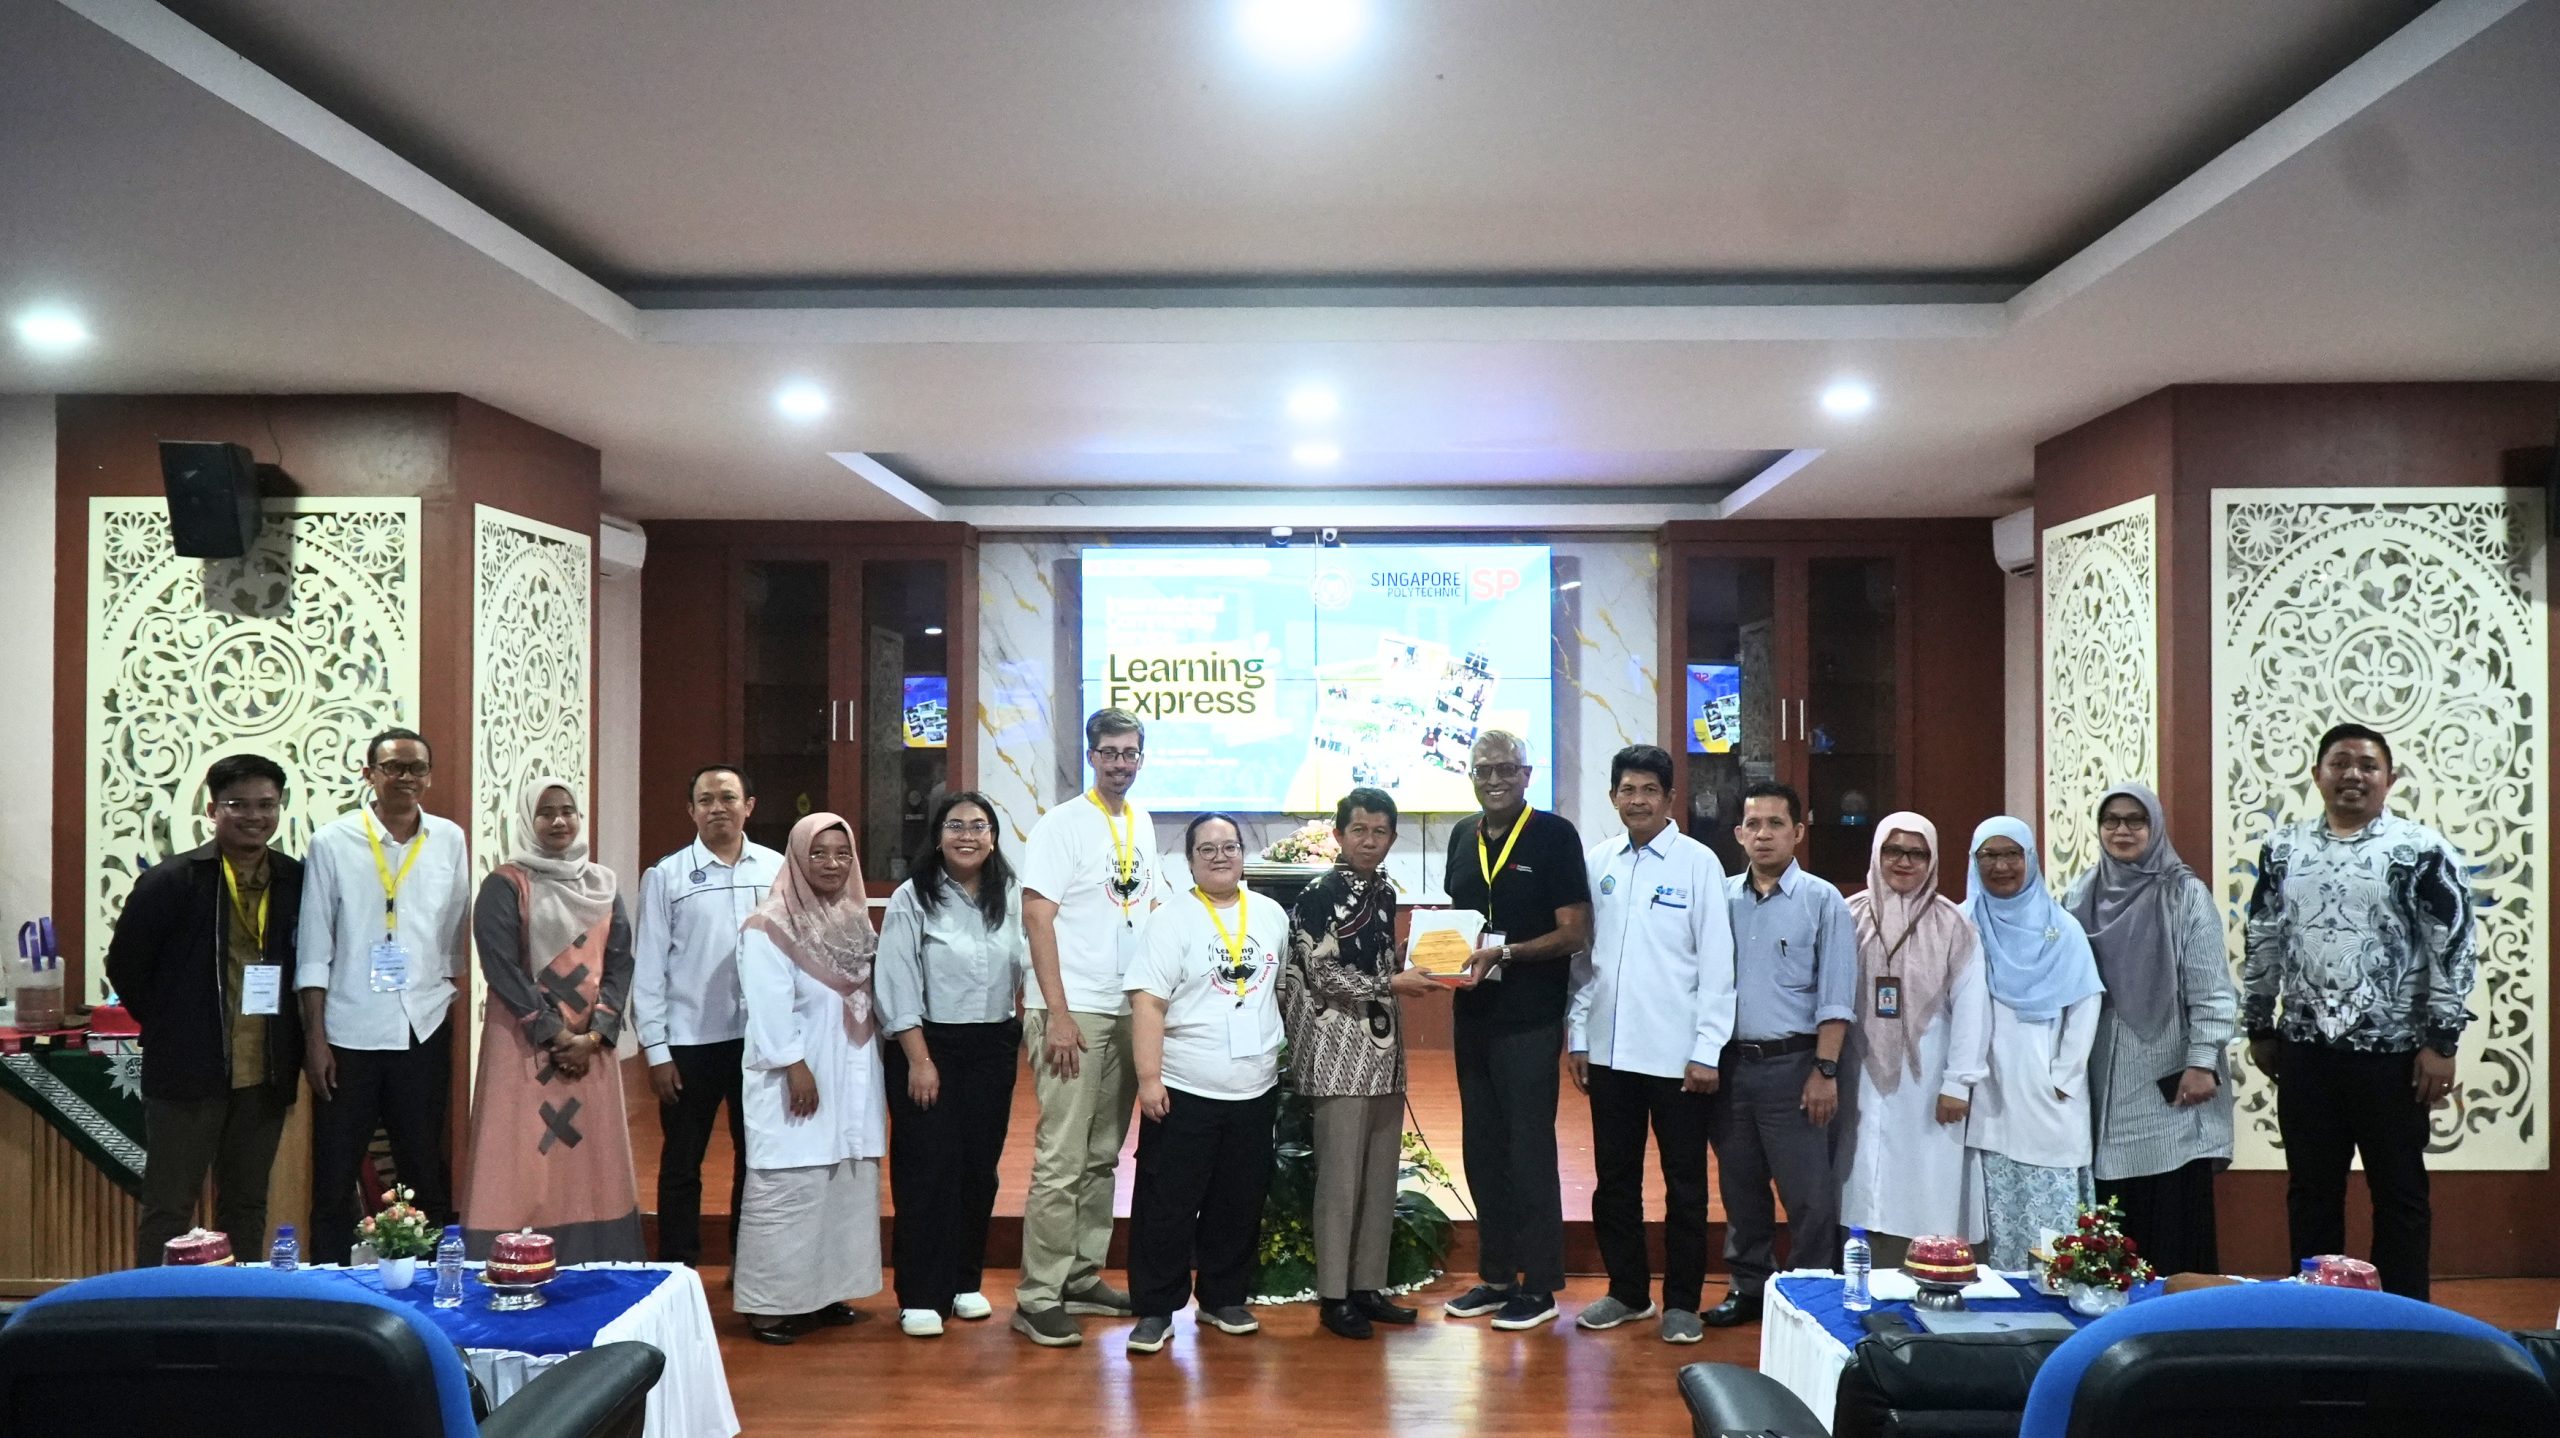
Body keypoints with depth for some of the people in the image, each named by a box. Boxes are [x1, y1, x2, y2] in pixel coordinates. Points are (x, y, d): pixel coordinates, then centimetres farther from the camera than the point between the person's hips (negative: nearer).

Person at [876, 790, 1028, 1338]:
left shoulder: (1011, 897, 5)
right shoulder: (913, 899, -8)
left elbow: (1025, 966, 8)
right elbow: (898, 988, -10)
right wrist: (919, 1060, -13)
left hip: (993, 1047, 4)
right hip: (929, 1045, -4)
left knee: (979, 1167, 10)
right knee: (928, 1170, -2)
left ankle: (965, 1281, 24)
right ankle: (921, 1296, 7)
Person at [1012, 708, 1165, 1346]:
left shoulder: (1142, 824, 12)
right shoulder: (1062, 825, -8)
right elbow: (1037, 918, -12)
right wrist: (1058, 1015, -17)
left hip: (1129, 1011, 7)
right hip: (1073, 1012, -7)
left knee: (1103, 1156, 13)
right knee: (1062, 1160, -7)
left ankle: (1082, 1277, 23)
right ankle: (1038, 1298, 0)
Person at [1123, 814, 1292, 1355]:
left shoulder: (1272, 915, 8)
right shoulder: (1173, 919, -7)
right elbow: (1148, 1003, -11)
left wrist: (1285, 1055, 15)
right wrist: (1148, 1079, -17)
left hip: (1256, 1090, 4)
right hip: (1184, 1090, -4)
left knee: (1240, 1205, 12)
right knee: (1166, 1207, 0)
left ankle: (1224, 1299, 27)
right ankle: (1155, 1310, 10)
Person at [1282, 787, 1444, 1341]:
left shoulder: (1386, 891, 13)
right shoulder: (1319, 895, -8)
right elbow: (1323, 975, -13)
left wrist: (1415, 972, 8)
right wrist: (1391, 984, -14)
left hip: (1385, 1050, 7)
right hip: (1339, 1052, -7)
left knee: (1382, 1175, 10)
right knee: (1340, 1176, -3)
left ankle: (1368, 1285, 20)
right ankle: (1333, 1295, 7)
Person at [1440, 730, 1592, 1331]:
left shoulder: (1554, 835, -8)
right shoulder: (1464, 836, 11)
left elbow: (1575, 933, -11)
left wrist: (1504, 953, -22)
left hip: (1529, 1018, -6)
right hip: (1473, 1015, 6)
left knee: (1529, 1151, 0)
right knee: (1482, 1150, 12)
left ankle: (1540, 1286, 10)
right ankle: (1496, 1276, 24)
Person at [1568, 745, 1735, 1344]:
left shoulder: (1698, 862, -5)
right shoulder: (1596, 862, 6)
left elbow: (1717, 962, -6)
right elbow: (1582, 953, 10)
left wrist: (1707, 1051, -9)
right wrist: (1577, 1034, 7)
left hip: (1675, 1053, -4)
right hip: (1608, 1049, 4)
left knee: (1684, 1183, 7)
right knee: (1614, 1178, 13)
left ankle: (1681, 1302, 19)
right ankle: (1626, 1290, 27)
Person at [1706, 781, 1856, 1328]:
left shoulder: (1821, 901, -2)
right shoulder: (1721, 899, 7)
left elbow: (1835, 997, -5)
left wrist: (1825, 1071, -11)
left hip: (1791, 1065, -4)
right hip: (1729, 1062, 4)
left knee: (1807, 1193, -1)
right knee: (1740, 1186, 14)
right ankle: (1748, 1287, 27)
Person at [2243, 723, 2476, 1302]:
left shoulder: (2422, 850, -6)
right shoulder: (2282, 849, 6)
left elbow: (2456, 947, -7)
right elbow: (2262, 944, 12)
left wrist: (2440, 1042, -10)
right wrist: (2259, 1028, 12)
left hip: (2391, 1053, -3)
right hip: (2304, 1051, 3)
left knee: (2399, 1193, 8)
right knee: (2311, 1190, 12)